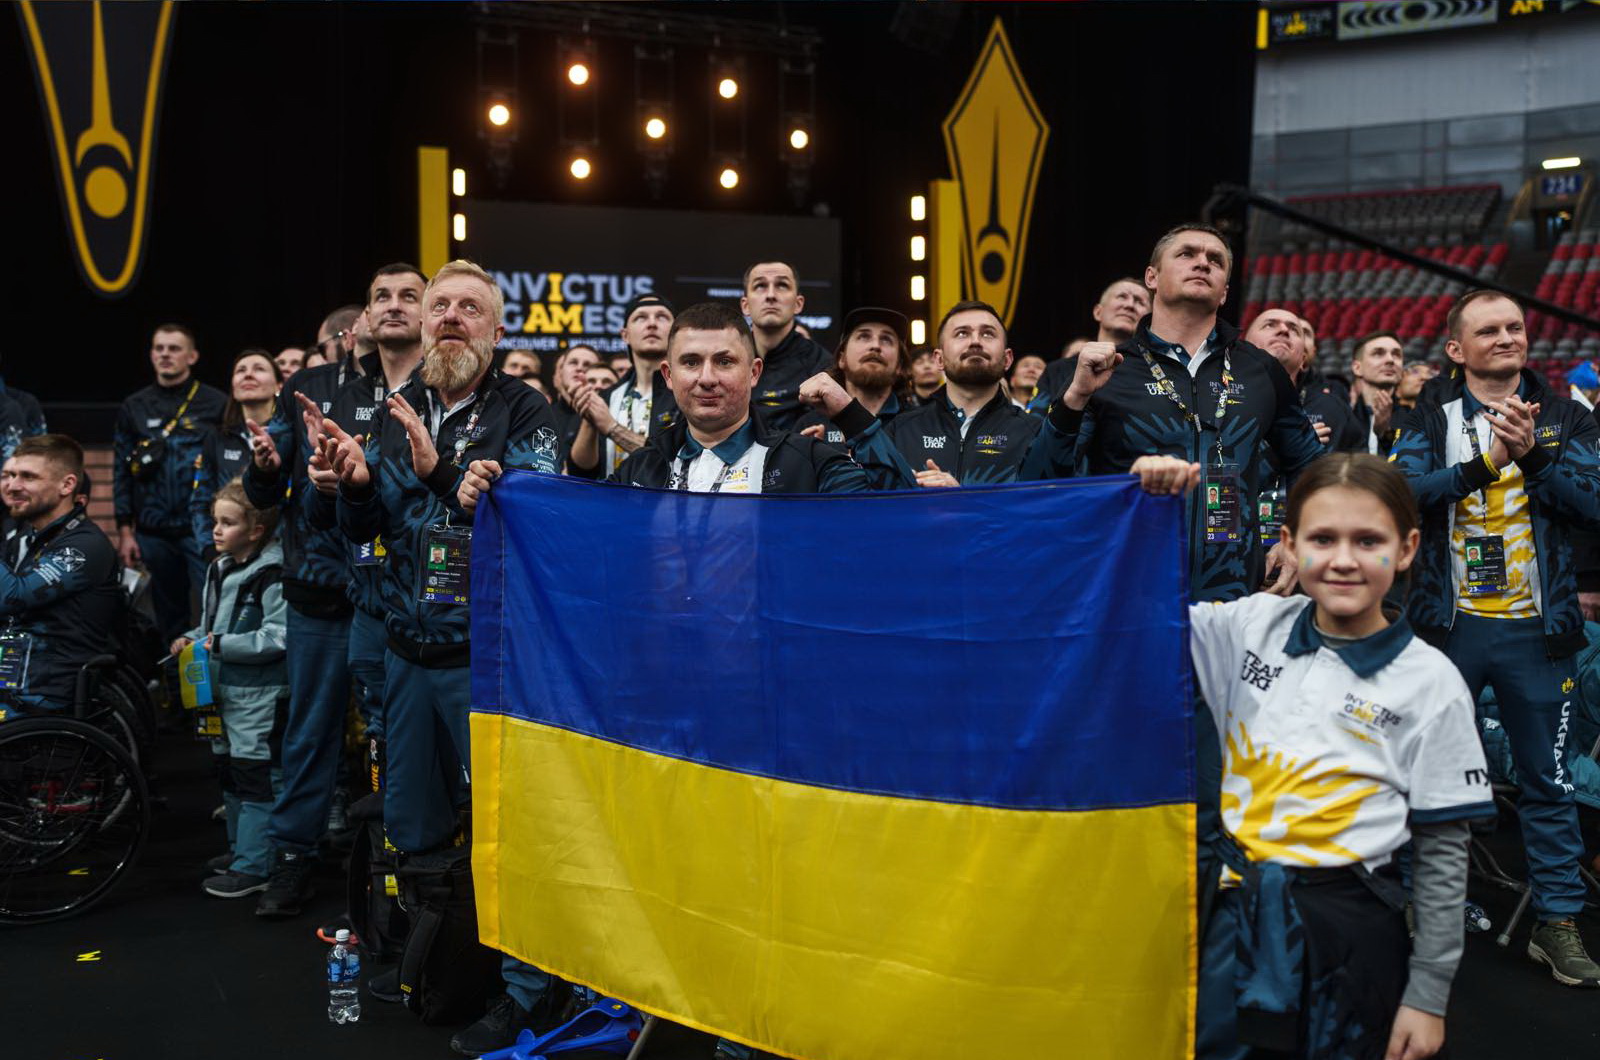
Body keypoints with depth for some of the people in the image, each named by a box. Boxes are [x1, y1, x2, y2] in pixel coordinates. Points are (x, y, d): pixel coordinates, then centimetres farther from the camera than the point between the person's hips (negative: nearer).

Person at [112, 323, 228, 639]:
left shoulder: (216, 404, 1)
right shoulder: (134, 407, 12)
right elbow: (121, 472, 11)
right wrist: (124, 530, 5)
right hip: (153, 534, 4)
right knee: (169, 616, 12)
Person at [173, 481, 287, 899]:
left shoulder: (271, 575, -18)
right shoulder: (218, 570, 12)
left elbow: (278, 637, -23)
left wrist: (221, 644, -20)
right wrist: (192, 639, 5)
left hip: (257, 696, -10)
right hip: (222, 690, 10)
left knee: (253, 779, -5)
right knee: (230, 775, 19)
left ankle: (252, 868, 0)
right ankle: (240, 848, 33)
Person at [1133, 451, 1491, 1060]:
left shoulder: (1430, 682, -7)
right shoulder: (1254, 625, 1)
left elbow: (1443, 851, -4)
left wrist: (1428, 994, -3)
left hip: (1350, 927, -3)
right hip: (1240, 911, 3)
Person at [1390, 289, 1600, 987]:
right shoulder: (1431, 419, 4)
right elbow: (1405, 491, -13)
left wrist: (1532, 453, -20)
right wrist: (1486, 462, -23)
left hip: (1536, 627, 1)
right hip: (1449, 624, 0)